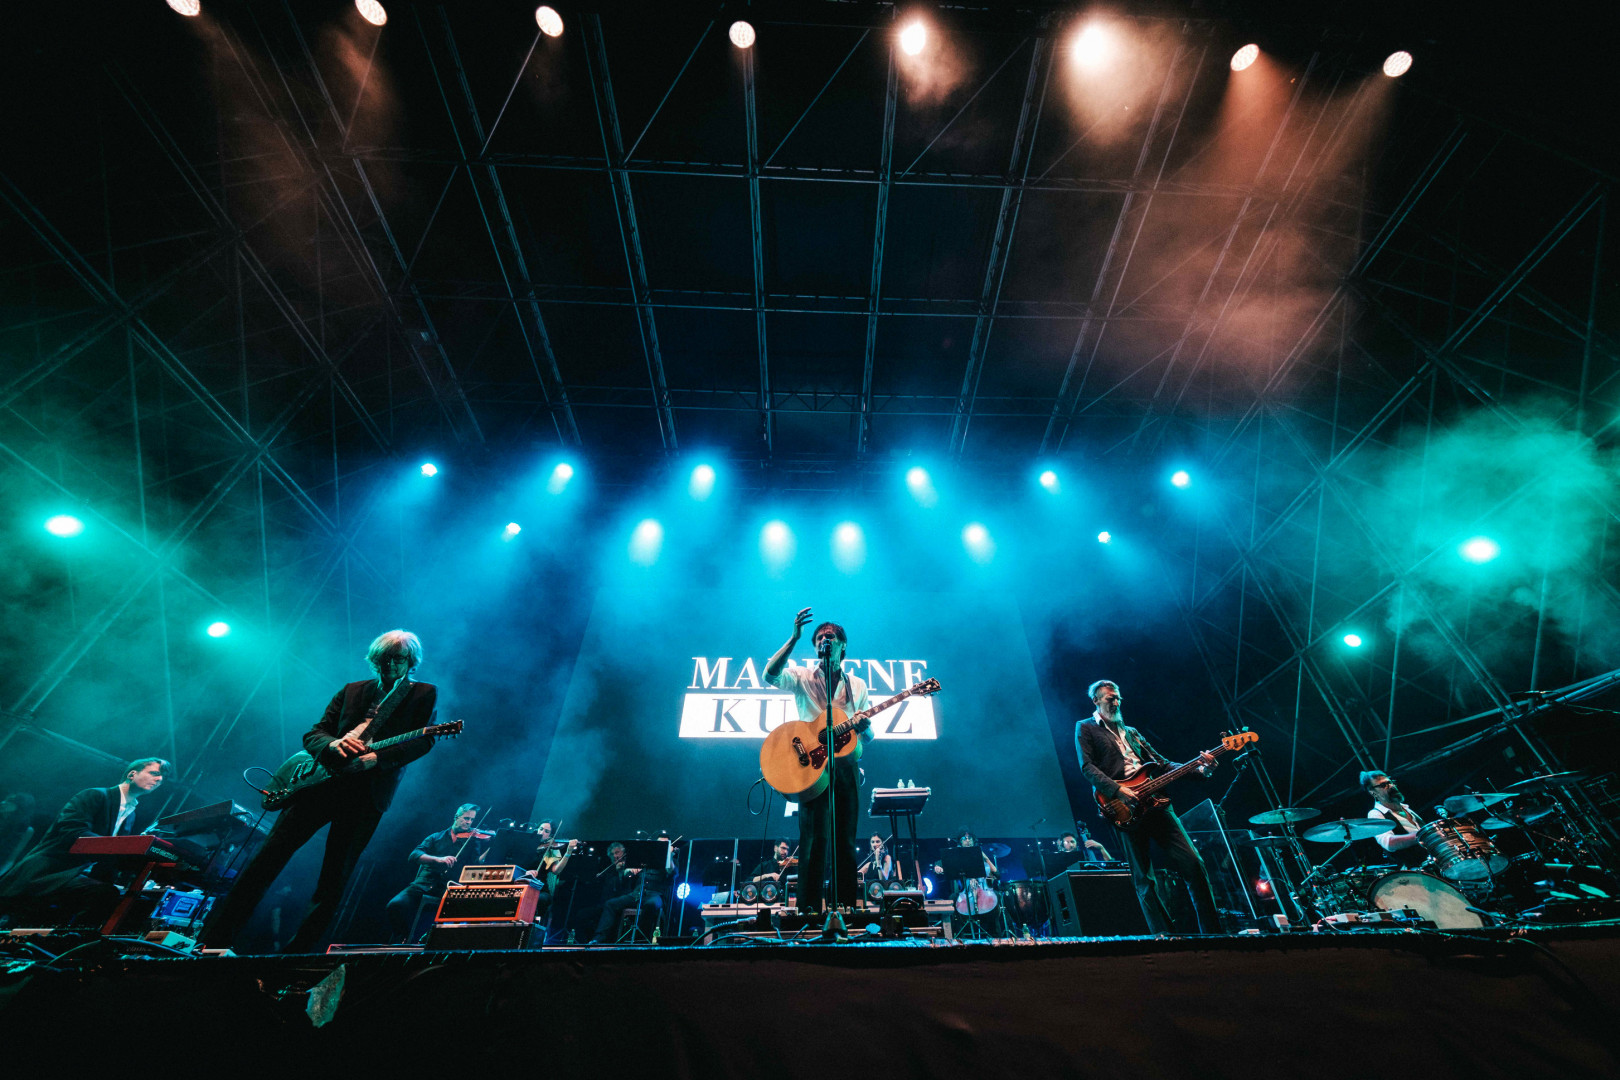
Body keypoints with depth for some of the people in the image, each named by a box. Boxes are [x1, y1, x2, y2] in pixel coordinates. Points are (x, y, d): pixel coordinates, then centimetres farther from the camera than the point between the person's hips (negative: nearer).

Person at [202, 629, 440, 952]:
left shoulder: (424, 694, 3)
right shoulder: (352, 691, 14)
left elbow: (424, 741, -10)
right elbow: (312, 734, 11)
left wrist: (377, 758, -25)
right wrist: (334, 744, -13)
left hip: (367, 794, -3)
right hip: (322, 780, 4)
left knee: (334, 879, 1)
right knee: (270, 856, 1)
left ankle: (297, 952, 15)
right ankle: (215, 940, 15)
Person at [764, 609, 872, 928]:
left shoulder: (856, 685, 15)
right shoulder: (802, 677, 6)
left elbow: (867, 737, 15)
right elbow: (769, 675, -16)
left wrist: (864, 728, -10)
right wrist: (794, 638, -22)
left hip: (846, 766, 3)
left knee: (845, 841, 6)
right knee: (816, 837, -9)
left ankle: (845, 910, 16)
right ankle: (809, 909, 1)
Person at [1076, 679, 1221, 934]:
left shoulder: (1131, 731, 26)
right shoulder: (1085, 728, 6)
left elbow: (1159, 761, 19)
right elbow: (1087, 766, -6)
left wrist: (1199, 770, 5)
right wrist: (1118, 791, -19)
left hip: (1154, 801, 6)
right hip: (1125, 808, -6)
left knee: (1194, 865, -1)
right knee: (1144, 881, -3)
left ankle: (1212, 933, 9)